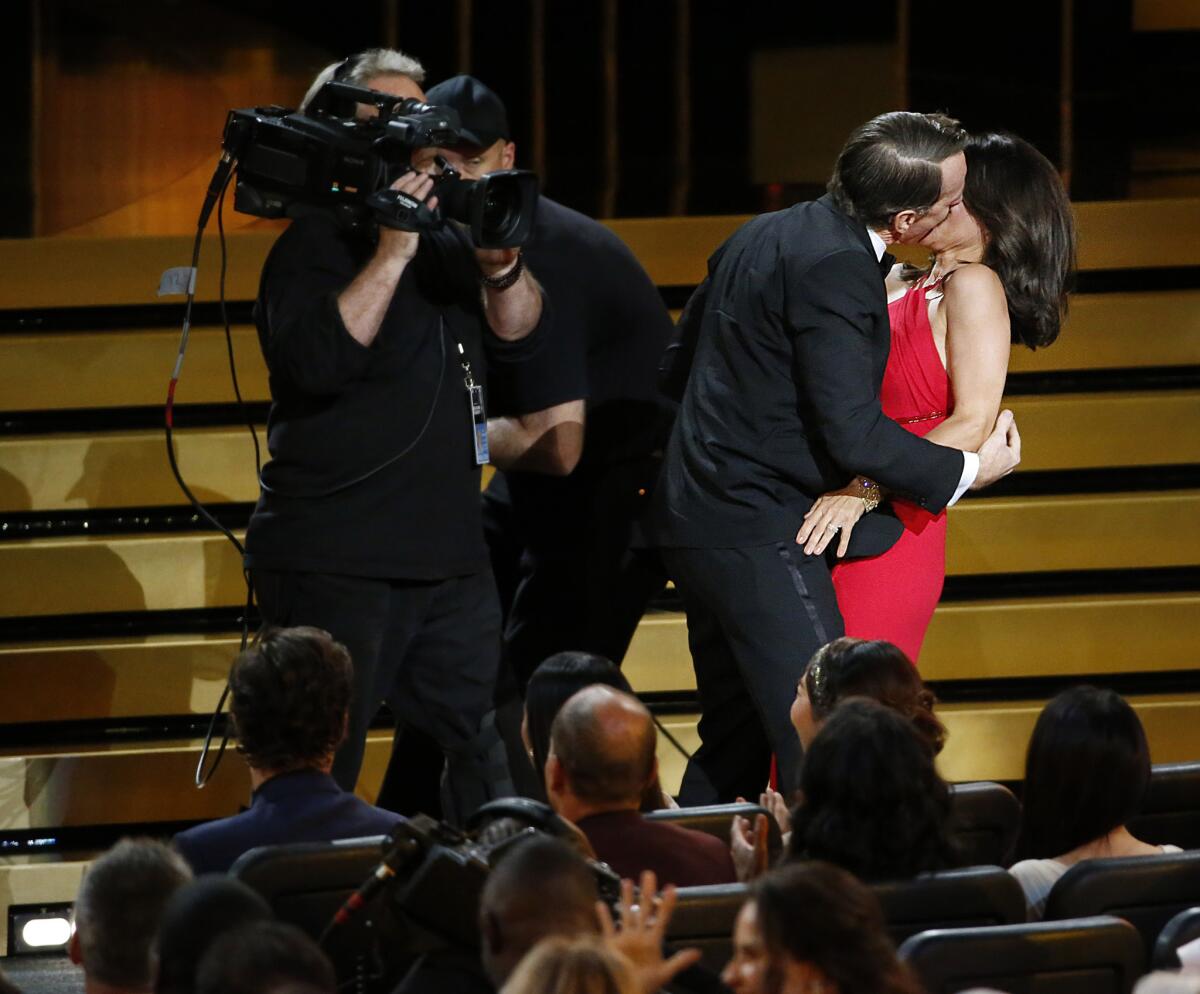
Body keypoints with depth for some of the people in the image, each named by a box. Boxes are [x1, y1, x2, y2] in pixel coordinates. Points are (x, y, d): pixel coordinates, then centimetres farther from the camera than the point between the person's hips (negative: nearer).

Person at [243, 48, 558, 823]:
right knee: (323, 768, -7)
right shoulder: (313, 249, -7)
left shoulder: (446, 242, 14)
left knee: (488, 757, 6)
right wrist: (392, 255, -25)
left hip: (449, 555, 7)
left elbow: (522, 338, 9)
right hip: (334, 561, -7)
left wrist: (502, 265, -10)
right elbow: (318, 358, -24)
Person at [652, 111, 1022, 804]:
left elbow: (679, 368, 20)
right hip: (762, 538, -10)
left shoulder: (765, 234, 11)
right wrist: (969, 471, -8)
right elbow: (853, 431, -21)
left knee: (733, 744, 16)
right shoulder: (835, 267, -18)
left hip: (697, 523, 10)